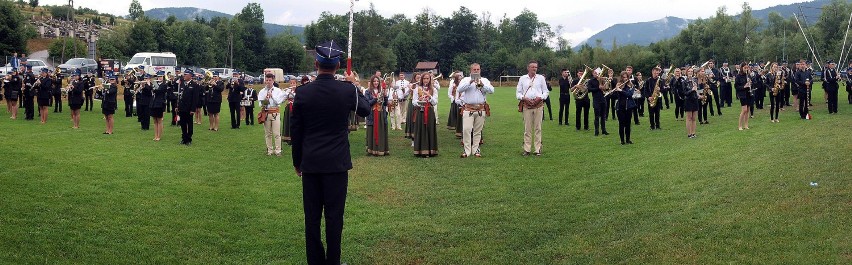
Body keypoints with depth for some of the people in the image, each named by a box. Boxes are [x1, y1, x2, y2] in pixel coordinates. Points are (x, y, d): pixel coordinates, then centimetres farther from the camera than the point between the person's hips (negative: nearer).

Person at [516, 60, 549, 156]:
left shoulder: (540, 78, 10)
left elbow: (545, 91, 11)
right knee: (527, 128, -1)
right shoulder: (522, 78, 9)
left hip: (538, 105, 0)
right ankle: (527, 149, 3)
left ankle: (537, 149, 3)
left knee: (537, 128, 0)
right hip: (527, 105, 0)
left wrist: (540, 97, -8)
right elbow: (518, 93, 9)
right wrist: (524, 98, -9)